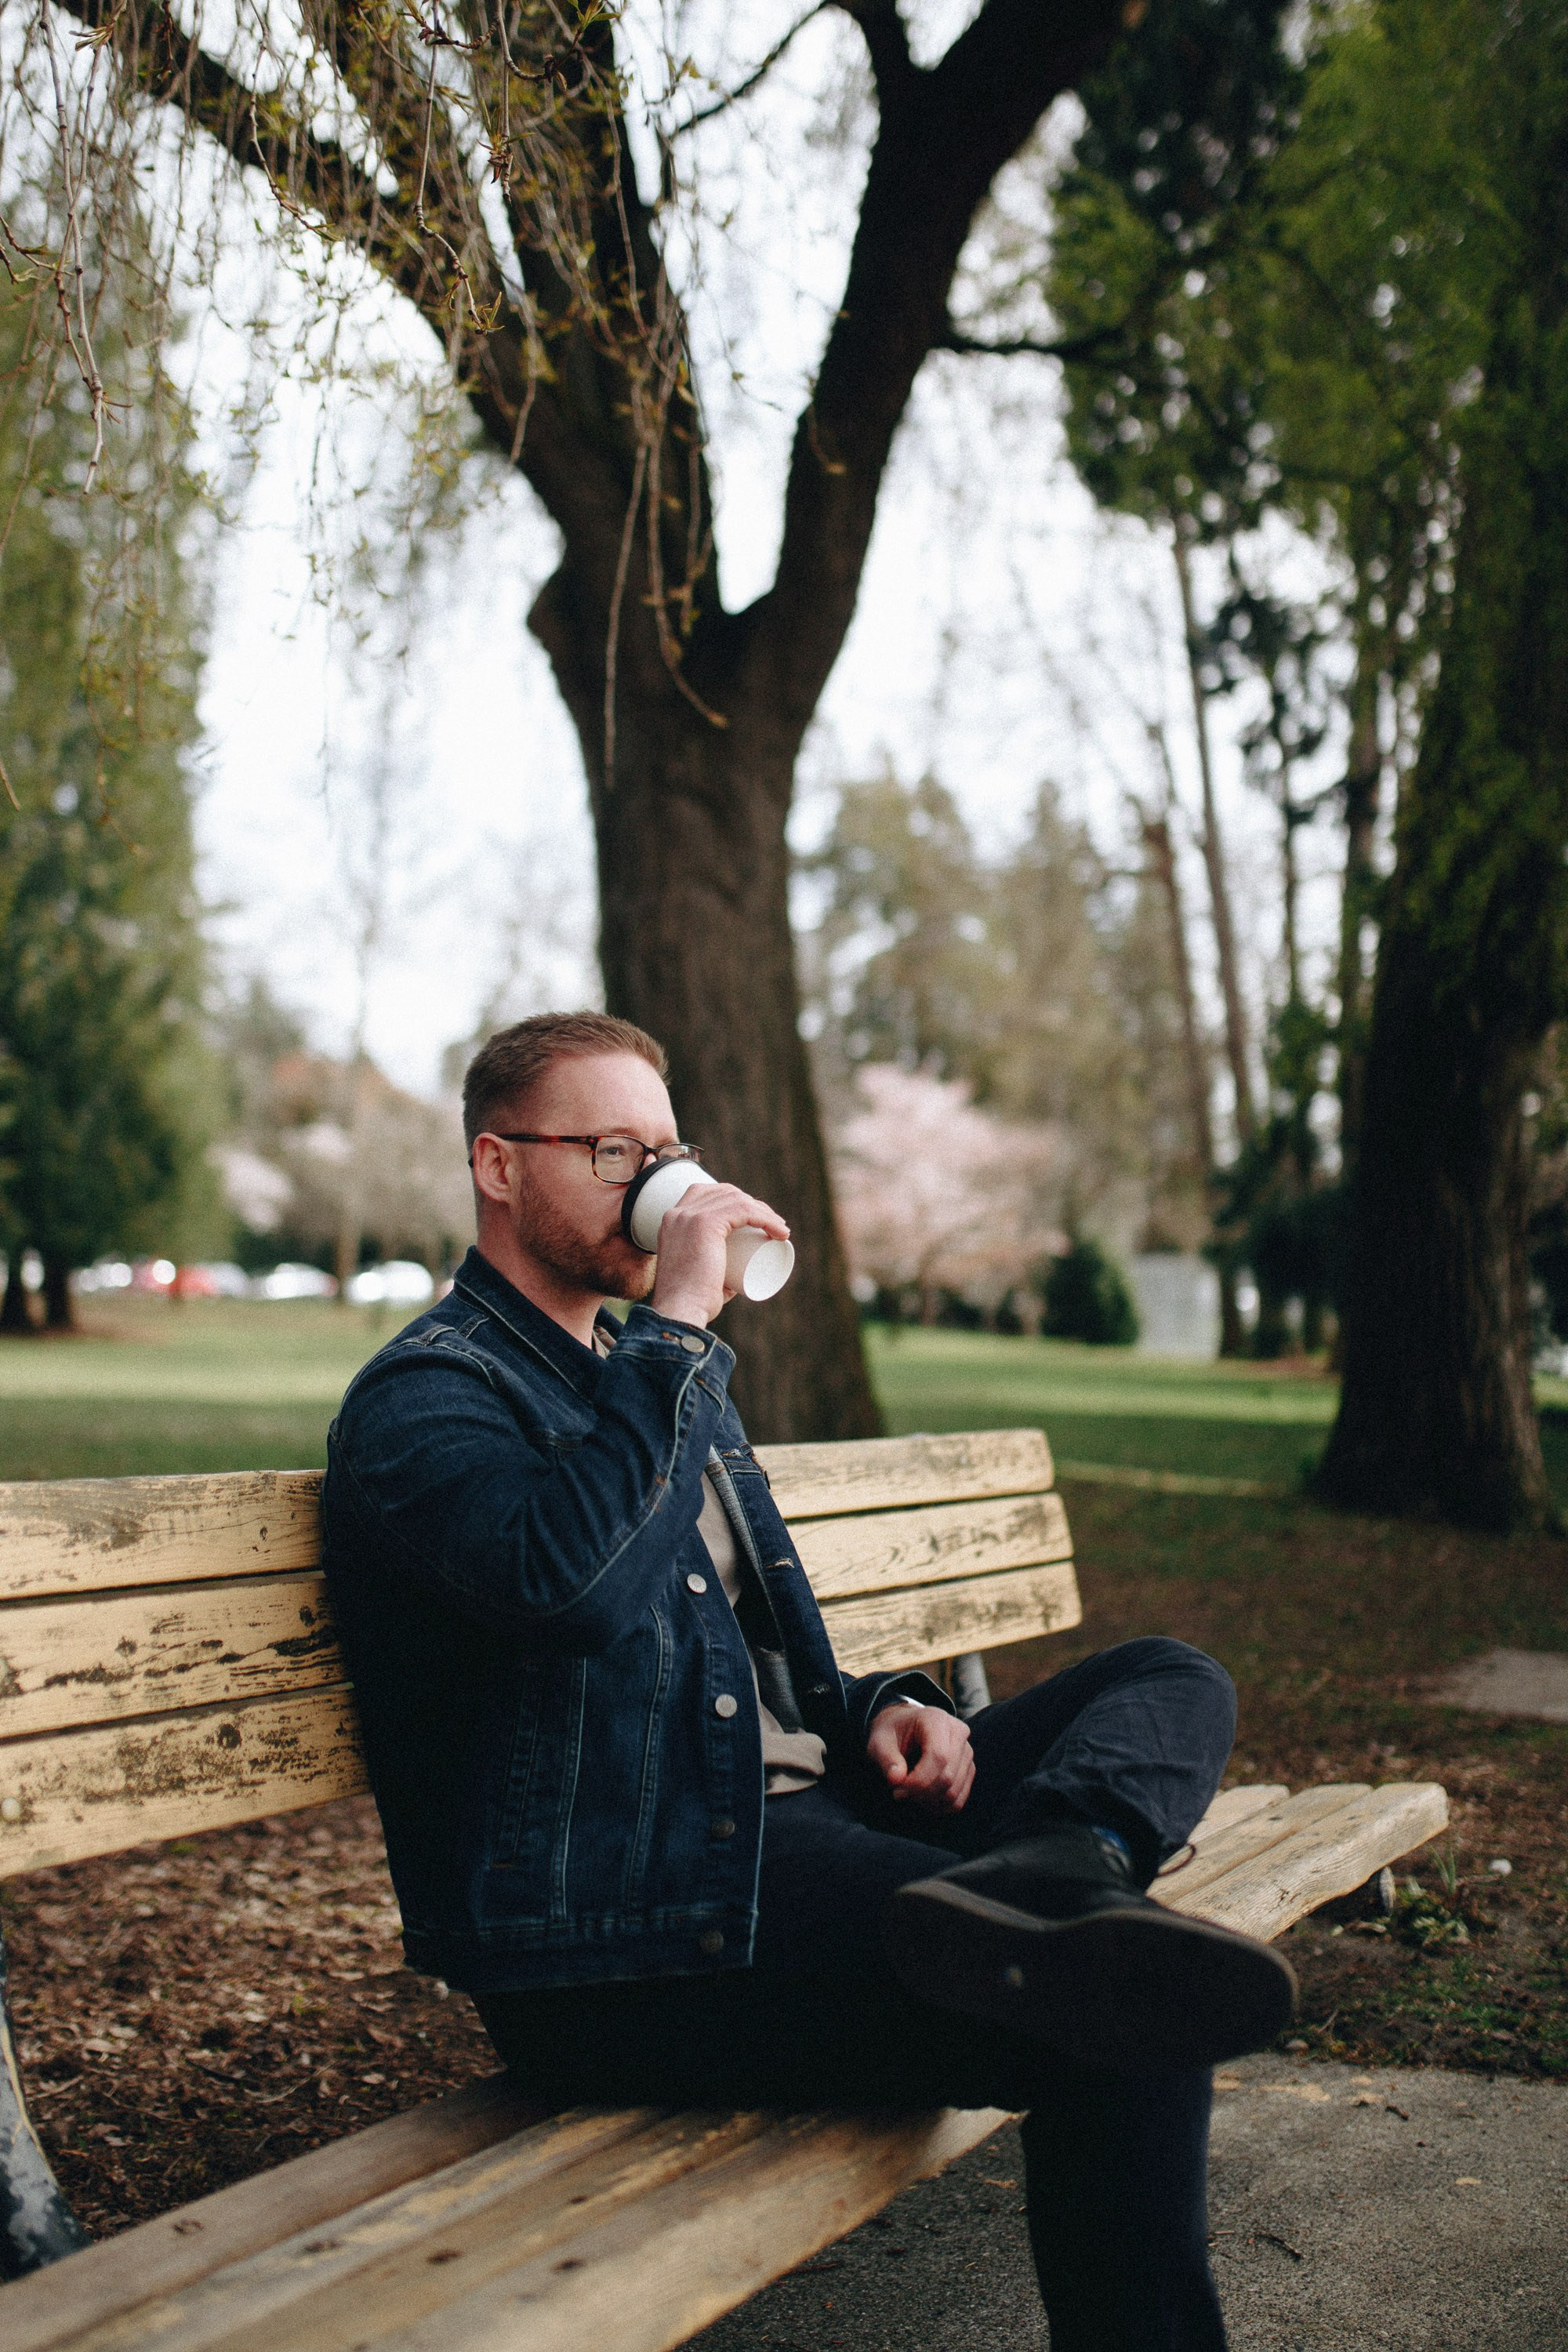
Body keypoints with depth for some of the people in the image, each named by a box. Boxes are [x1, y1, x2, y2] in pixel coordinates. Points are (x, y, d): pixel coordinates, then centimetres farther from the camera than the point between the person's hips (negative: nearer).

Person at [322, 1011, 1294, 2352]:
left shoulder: (647, 1370, 25)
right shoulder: (426, 1393, -5)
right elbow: (570, 1579, -29)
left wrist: (877, 1709, 10)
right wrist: (675, 1327, -18)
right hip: (624, 1942, -10)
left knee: (1175, 1684, -6)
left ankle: (1035, 1875, -31)